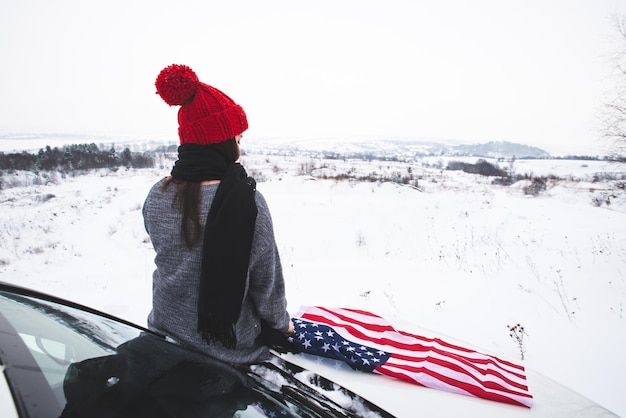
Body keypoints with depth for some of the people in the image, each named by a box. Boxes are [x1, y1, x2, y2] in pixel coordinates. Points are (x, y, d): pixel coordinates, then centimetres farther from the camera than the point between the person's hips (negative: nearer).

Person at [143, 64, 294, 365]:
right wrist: (281, 323, 2)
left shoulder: (157, 196, -11)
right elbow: (266, 279, -15)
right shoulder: (247, 201, -27)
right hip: (229, 348, -5)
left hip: (166, 331, 5)